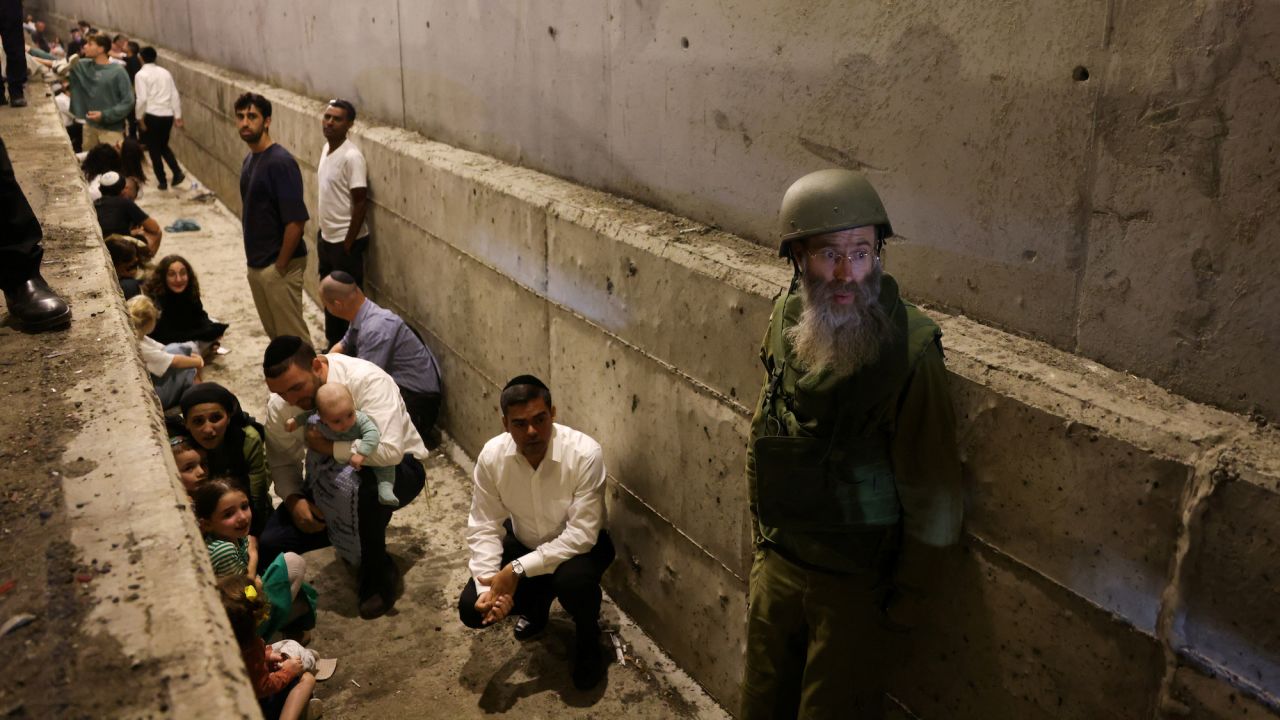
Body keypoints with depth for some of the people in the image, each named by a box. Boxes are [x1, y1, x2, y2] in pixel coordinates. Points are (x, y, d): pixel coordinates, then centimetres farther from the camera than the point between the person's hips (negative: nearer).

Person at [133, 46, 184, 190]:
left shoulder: (141, 75, -6)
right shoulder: (165, 72, 9)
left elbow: (142, 99, -14)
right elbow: (175, 95, 7)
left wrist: (140, 117, -4)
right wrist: (178, 116, 11)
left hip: (152, 115, -5)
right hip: (167, 115, 5)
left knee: (154, 149, 9)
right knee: (163, 146, 21)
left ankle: (162, 181, 12)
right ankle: (177, 172, 3)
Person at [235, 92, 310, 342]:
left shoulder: (280, 162, -17)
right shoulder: (250, 159, 10)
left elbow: (296, 220, -22)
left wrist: (280, 265, -17)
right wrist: (254, 261, 13)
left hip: (279, 267, -9)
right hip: (257, 265, 9)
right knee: (274, 333, 18)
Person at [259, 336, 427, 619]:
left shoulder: (366, 380, -29)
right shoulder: (279, 405, -11)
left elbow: (389, 451, -40)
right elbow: (282, 462, 4)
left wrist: (328, 446, -30)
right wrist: (294, 499, -14)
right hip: (332, 481, 6)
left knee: (354, 484, -41)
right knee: (269, 542, -11)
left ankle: (378, 572, -13)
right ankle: (357, 532, 14)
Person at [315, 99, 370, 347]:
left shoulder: (352, 156, -20)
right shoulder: (326, 148, 7)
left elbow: (360, 202, -20)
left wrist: (348, 244, -19)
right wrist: (323, 233, 16)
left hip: (345, 240, -9)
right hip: (326, 236, 9)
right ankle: (333, 345, 34)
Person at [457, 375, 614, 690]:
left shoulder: (585, 454, -32)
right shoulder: (491, 456, -21)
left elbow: (582, 534, -32)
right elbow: (483, 526, -12)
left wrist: (518, 570, -35)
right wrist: (489, 583, -27)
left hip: (579, 545, -4)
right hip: (524, 544, 4)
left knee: (572, 579, -37)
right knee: (473, 608, -12)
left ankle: (588, 641, -2)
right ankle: (536, 606, 22)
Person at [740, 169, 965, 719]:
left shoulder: (909, 349, -23)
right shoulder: (786, 319, -4)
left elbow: (933, 493, -16)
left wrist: (904, 598, -9)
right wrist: (764, 540, 14)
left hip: (856, 585, -5)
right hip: (777, 562, 6)